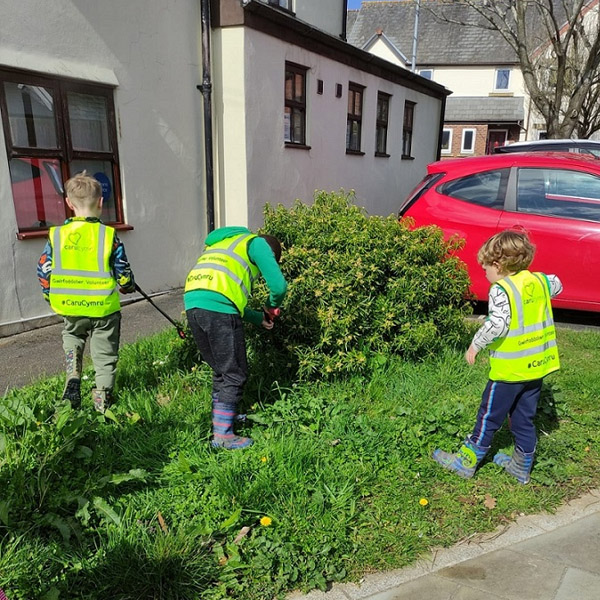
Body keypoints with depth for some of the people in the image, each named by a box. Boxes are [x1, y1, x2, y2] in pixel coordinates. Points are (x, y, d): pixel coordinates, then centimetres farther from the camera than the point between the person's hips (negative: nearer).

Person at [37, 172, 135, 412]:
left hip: (70, 307, 2)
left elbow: (43, 271, 3)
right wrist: (127, 286, 18)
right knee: (105, 353, 14)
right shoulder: (108, 235, -9)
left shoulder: (56, 234, -2)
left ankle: (72, 376, 10)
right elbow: (123, 272, -4)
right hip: (104, 307, -2)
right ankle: (102, 396, 16)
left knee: (72, 337, 29)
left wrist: (52, 297, 18)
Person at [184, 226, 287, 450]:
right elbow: (279, 285, 2)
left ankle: (222, 417, 34)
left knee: (221, 371, 22)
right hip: (217, 308, -8)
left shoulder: (223, 242, 36)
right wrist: (272, 307, 24)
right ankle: (222, 435, 7)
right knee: (234, 374, 3)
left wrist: (259, 318, 38)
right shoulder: (257, 243, 13)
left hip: (192, 304, 8)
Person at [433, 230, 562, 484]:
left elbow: (497, 324, -29)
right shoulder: (539, 281, 3)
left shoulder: (501, 290, -18)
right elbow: (556, 286, 25)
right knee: (524, 419, 19)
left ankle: (466, 463, 19)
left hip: (510, 369, -7)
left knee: (489, 417, 6)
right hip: (537, 366, 7)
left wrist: (476, 344, -18)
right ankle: (522, 467, 32)